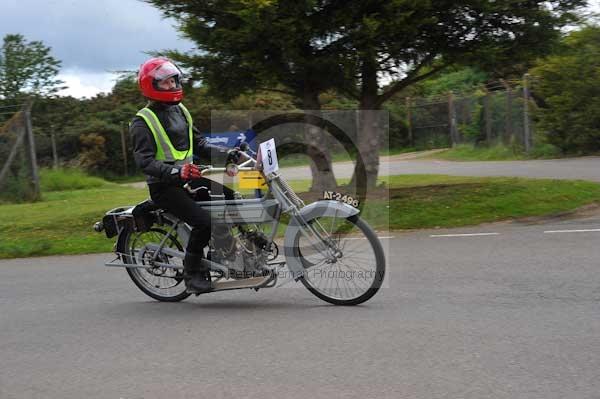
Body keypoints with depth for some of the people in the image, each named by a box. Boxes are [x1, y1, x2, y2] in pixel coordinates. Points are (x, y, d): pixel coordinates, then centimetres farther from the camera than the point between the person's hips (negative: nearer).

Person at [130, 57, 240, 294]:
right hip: (164, 186, -8)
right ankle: (191, 273, -6)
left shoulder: (180, 111, 16)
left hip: (189, 177, 8)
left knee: (231, 198, -6)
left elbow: (198, 144, 18)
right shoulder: (143, 122, -10)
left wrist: (226, 154, 3)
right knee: (204, 221, -24)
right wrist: (175, 172, -36)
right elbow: (144, 161, -21)